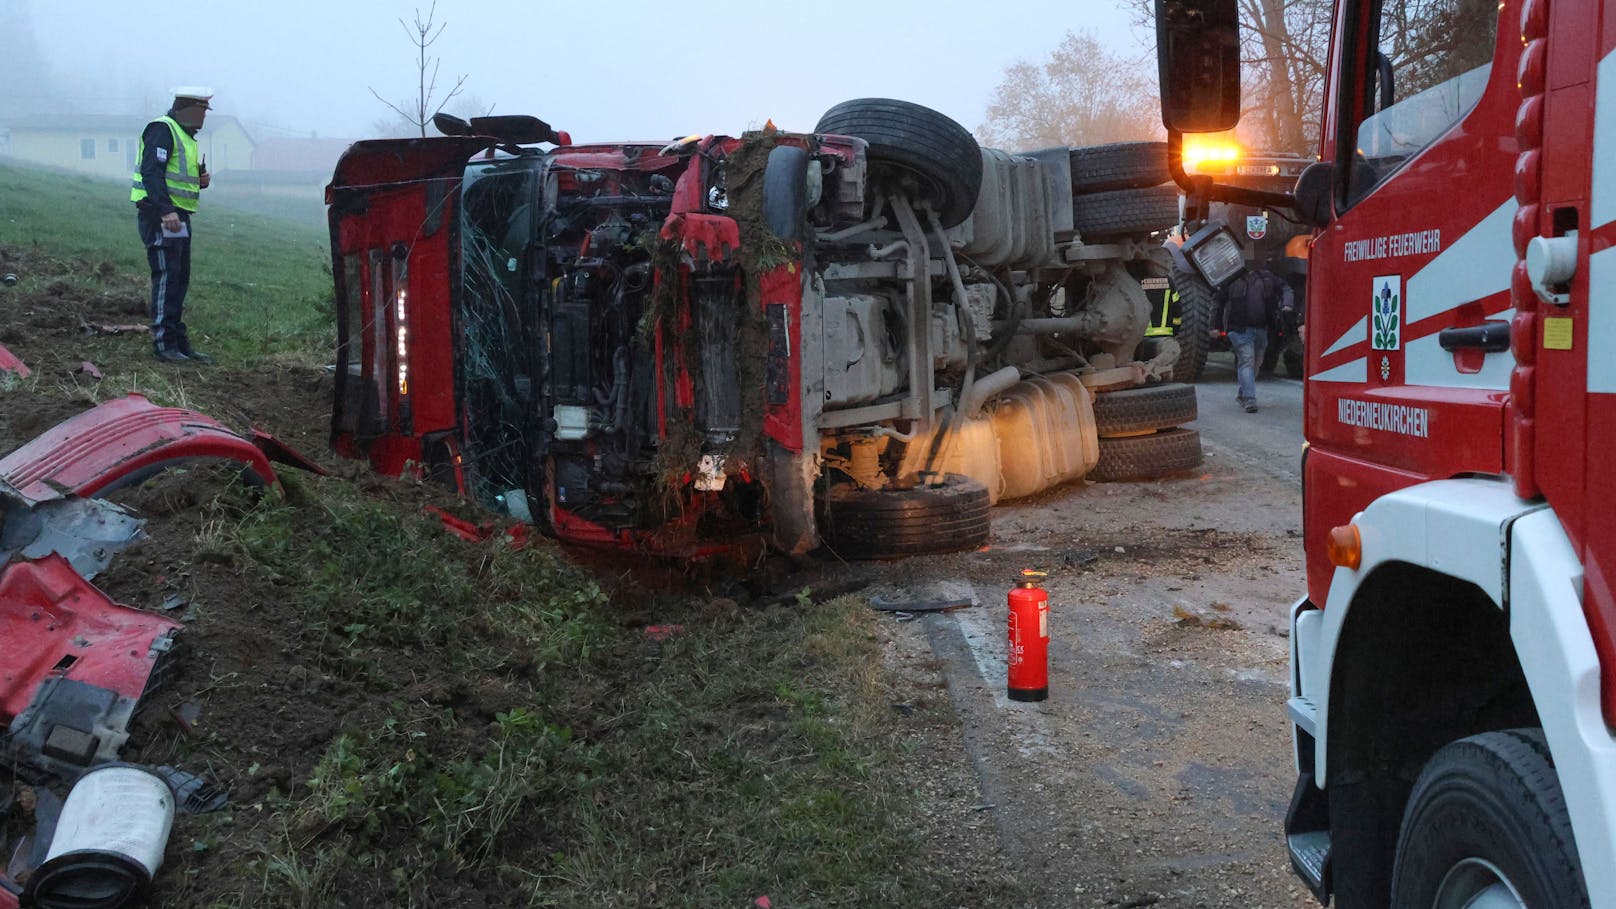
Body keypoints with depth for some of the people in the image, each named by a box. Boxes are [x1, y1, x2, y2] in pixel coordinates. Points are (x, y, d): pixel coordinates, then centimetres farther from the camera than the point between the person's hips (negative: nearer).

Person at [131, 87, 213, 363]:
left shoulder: (184, 135, 20)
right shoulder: (162, 130, -12)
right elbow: (151, 173, -22)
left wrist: (199, 180, 6)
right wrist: (166, 211, -30)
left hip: (177, 216, 10)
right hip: (160, 215, -10)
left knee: (180, 279, 12)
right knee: (167, 277, -9)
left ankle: (179, 342, 19)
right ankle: (164, 343, -6)